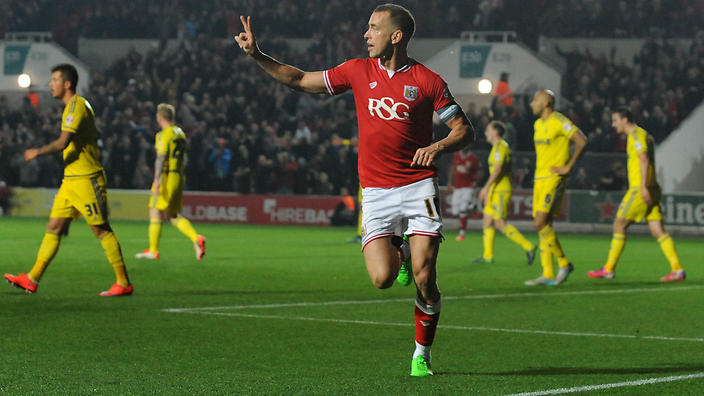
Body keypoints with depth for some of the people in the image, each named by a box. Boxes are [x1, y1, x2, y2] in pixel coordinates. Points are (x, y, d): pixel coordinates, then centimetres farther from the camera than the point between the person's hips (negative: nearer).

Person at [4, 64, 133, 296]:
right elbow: (94, 140, 23)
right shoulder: (72, 106, 17)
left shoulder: (77, 105, -13)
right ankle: (32, 279, 5)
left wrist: (38, 152, -12)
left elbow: (63, 142, -22)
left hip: (86, 180, -10)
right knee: (53, 227, 6)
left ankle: (124, 283, -1)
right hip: (70, 181, 10)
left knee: (101, 229, -6)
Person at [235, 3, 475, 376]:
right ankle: (398, 250, 22)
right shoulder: (358, 70, 8)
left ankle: (422, 353, 11)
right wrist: (257, 55, 7)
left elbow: (465, 130, 5)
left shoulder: (427, 80, 0)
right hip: (376, 189, 2)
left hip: (418, 186, -2)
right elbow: (301, 80, 15)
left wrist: (438, 147, -15)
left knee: (423, 277, -11)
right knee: (382, 277, -16)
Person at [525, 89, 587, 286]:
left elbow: (581, 141, -16)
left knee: (541, 223, -17)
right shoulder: (538, 124, 16)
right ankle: (548, 274, 5)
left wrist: (568, 167, -15)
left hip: (554, 179, -9)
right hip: (539, 179, 9)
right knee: (542, 225, 4)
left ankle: (564, 264, -5)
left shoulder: (560, 122, -11)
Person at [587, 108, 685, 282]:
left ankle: (609, 269, 4)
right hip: (651, 191, 9)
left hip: (640, 190, -9)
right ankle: (677, 269, -7)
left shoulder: (637, 135, -9)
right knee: (657, 231, 2)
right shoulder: (644, 135, 22)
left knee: (619, 225, -1)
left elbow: (644, 159, -21)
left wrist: (643, 186, -27)